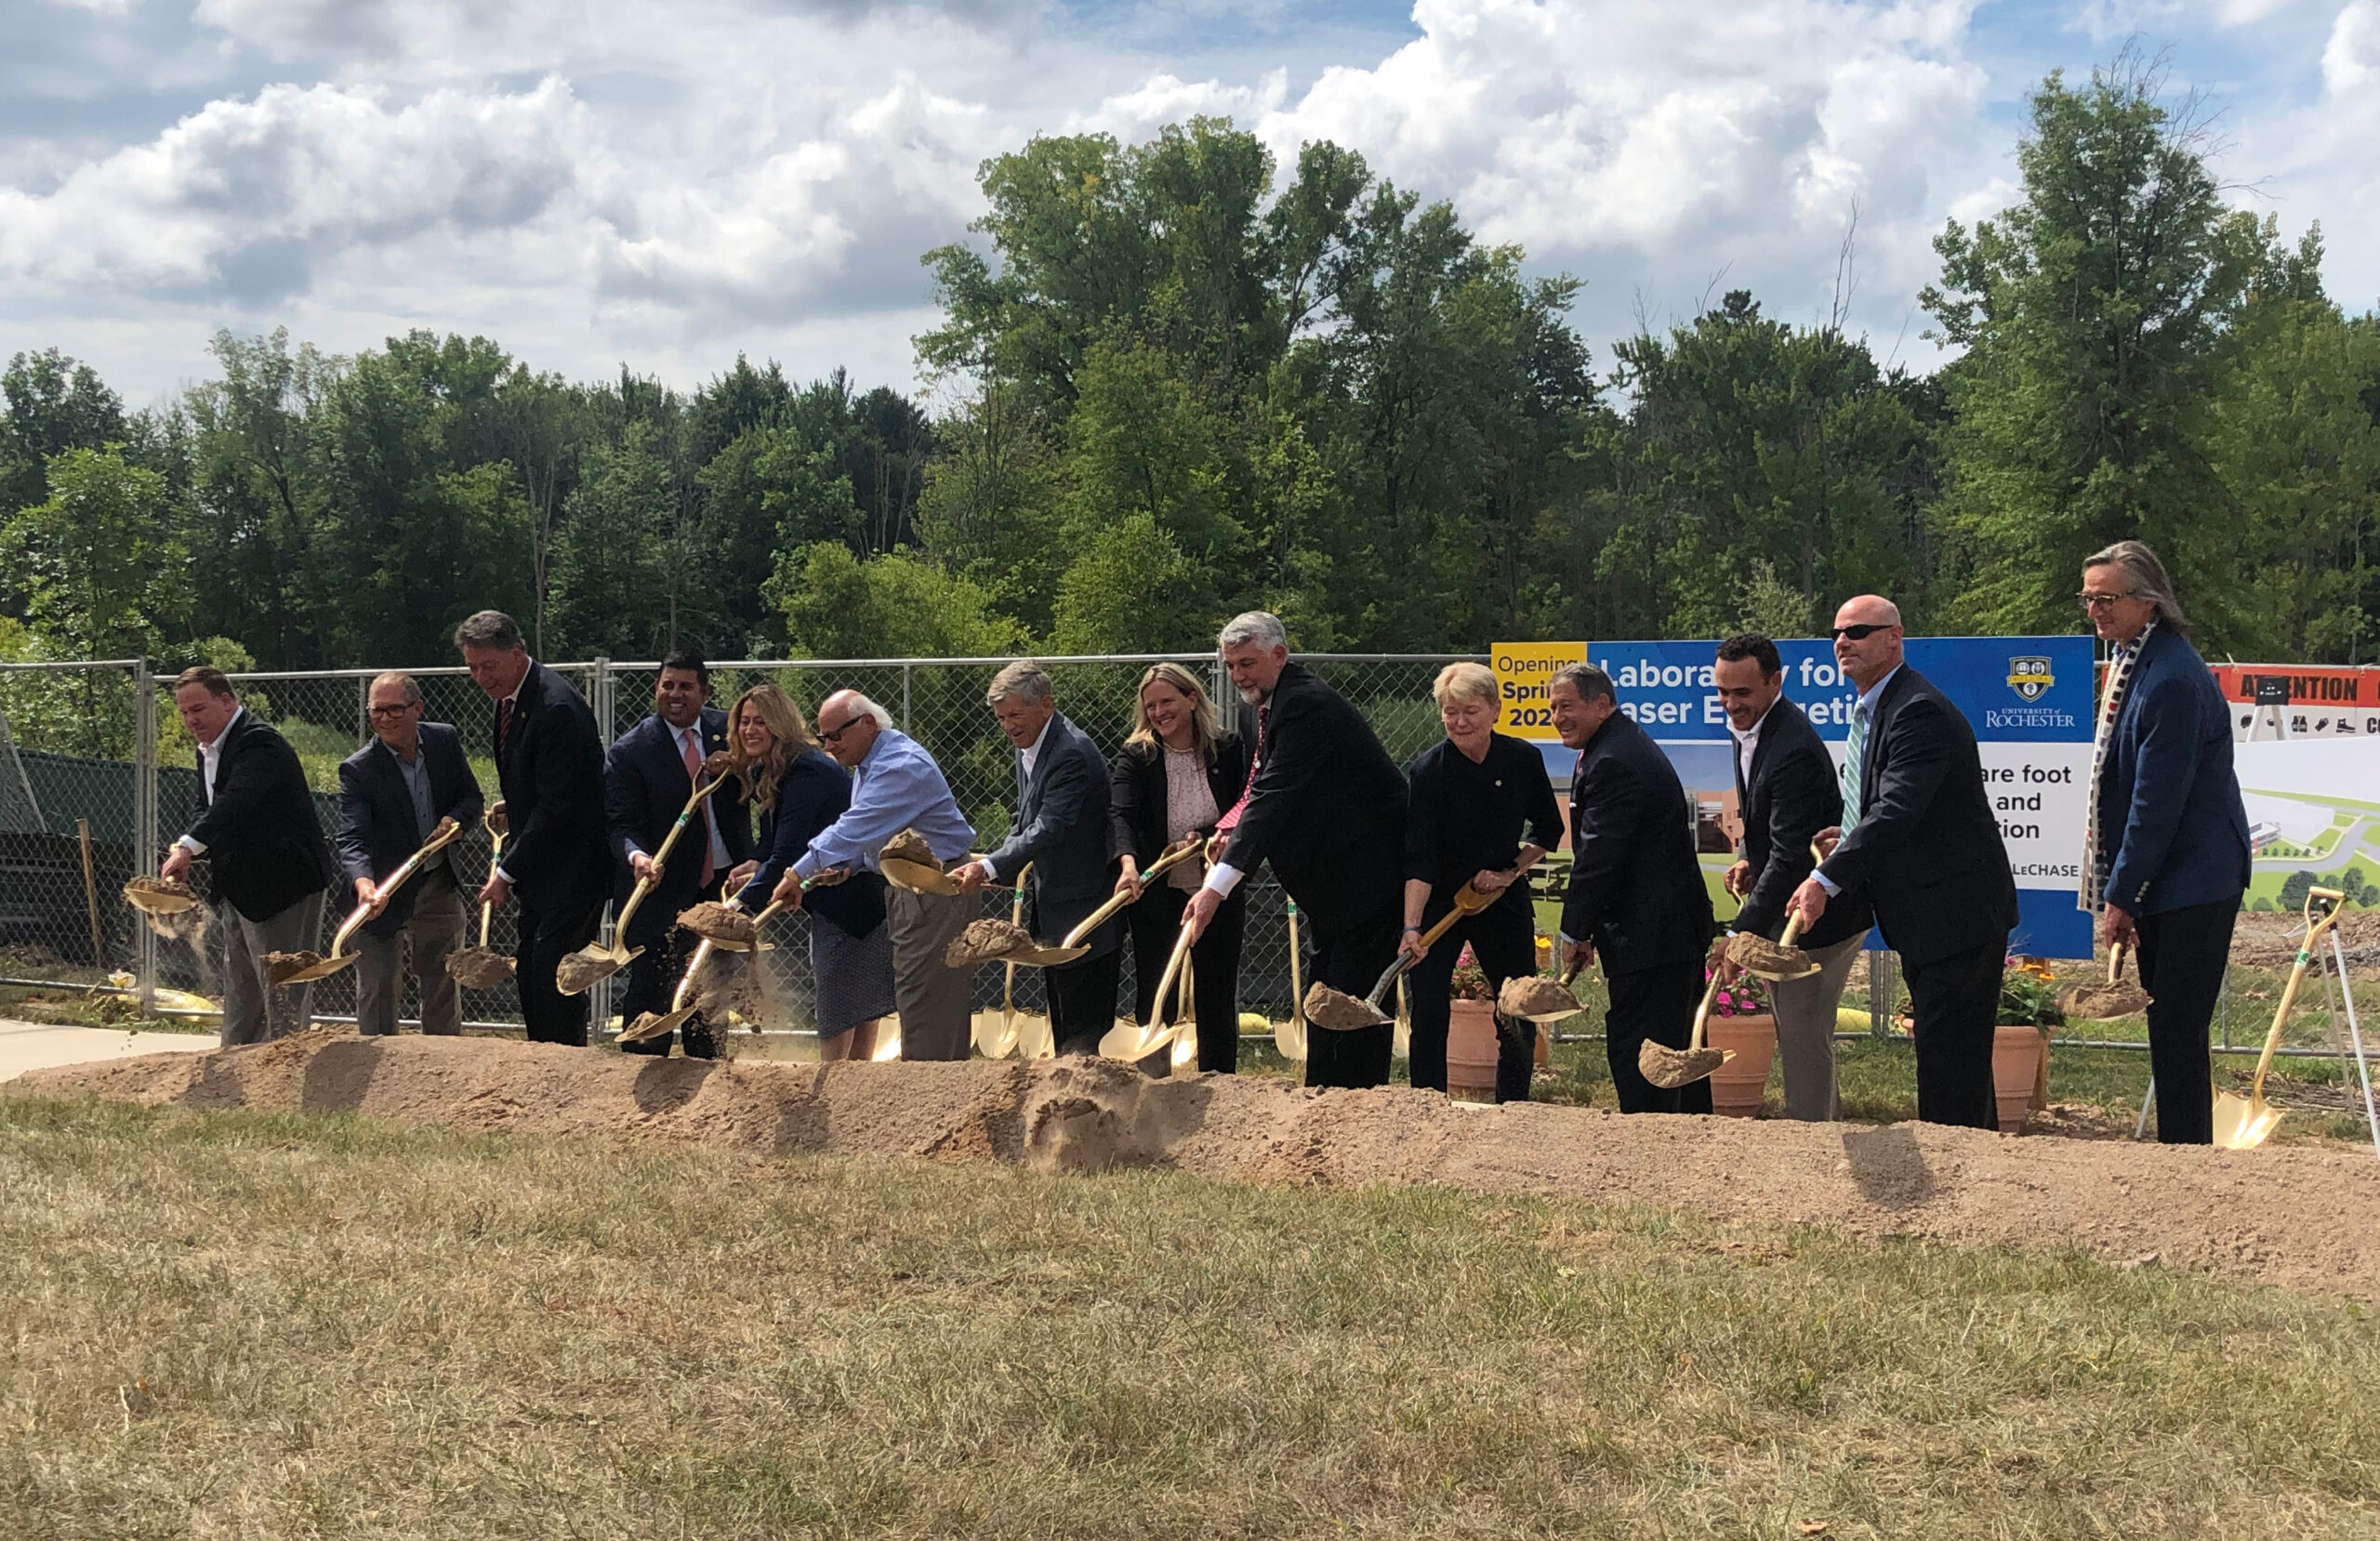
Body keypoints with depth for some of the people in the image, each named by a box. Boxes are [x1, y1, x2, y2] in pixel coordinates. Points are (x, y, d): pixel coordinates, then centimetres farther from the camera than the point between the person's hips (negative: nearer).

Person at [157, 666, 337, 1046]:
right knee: (240, 990, 16)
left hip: (282, 884, -10)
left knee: (282, 993, -7)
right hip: (239, 892, 10)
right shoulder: (208, 751, 13)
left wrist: (189, 846, -46)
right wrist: (185, 851, -1)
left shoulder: (259, 743, -19)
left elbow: (235, 801, -35)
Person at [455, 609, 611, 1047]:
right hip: (539, 870, 10)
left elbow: (556, 806, -23)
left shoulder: (555, 707, -23)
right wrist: (513, 807, 7)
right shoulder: (508, 696, 7)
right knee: (528, 970, 11)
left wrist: (507, 872, -20)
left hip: (571, 867, -10)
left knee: (555, 975, -9)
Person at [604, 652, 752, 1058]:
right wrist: (636, 856, -35)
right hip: (663, 885, -4)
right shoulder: (629, 750, -9)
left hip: (724, 882, 5)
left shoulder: (726, 729, 3)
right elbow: (621, 823, -14)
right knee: (650, 990, -5)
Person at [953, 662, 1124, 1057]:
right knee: (1063, 1029, 14)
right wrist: (996, 869, 1)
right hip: (1052, 913, 10)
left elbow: (1050, 829, -27)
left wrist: (989, 867, -33)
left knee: (1082, 1034, -9)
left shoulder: (1071, 753, -19)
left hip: (1083, 910, -10)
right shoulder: (1028, 749, 11)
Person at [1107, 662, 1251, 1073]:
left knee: (1217, 1000, 7)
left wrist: (1206, 837, -20)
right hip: (1157, 896, -1)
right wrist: (1128, 863, -39)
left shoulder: (1230, 751, -1)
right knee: (1154, 999, 2)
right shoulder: (1135, 757, -4)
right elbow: (1120, 815, -20)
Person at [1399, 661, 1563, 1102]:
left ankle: (1514, 1107, 21)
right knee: (1428, 1012, -9)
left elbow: (1549, 830, 7)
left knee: (1520, 1014, 6)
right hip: (1438, 900, -3)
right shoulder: (1426, 771, -18)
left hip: (1503, 898, 3)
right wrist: (1411, 927, -34)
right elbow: (1418, 859, -24)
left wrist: (1511, 872, -7)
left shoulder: (1524, 760, -8)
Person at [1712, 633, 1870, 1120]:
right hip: (1782, 914, 10)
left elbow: (1789, 857, -30)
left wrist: (1741, 933, -33)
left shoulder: (1794, 750, -27)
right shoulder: (1748, 729, 5)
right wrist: (1748, 858, 2)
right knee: (1793, 1037, 19)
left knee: (1804, 1040, -6)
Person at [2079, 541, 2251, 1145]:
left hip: (2191, 883, -10)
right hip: (2161, 882, 10)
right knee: (2168, 1028, 14)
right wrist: (2118, 888, 17)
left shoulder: (2172, 680, -21)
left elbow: (2158, 800, -21)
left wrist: (2121, 895, -15)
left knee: (2178, 1033, -7)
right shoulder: (2129, 660, 11)